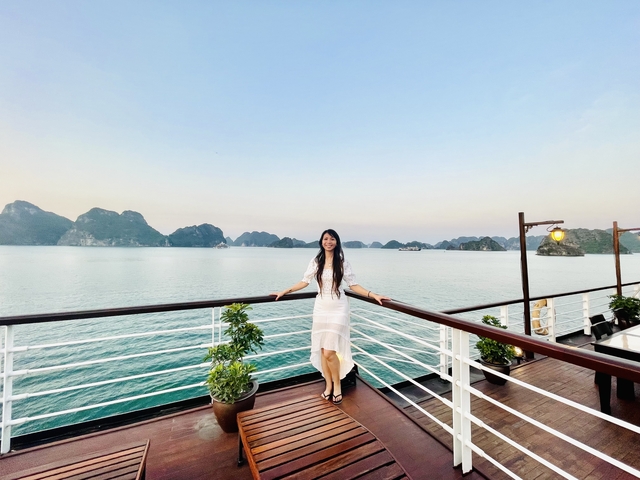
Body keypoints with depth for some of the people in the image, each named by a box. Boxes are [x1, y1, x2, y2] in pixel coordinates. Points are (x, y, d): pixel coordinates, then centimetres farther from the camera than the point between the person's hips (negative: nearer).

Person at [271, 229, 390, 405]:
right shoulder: (315, 262, 2)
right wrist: (284, 291, 6)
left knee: (330, 351, -6)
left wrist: (373, 295, -11)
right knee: (322, 349, 9)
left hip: (338, 309, -3)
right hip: (321, 308, 3)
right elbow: (304, 282, 7)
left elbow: (353, 285, -2)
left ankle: (337, 385, 21)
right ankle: (328, 384, 30)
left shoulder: (343, 263, -4)